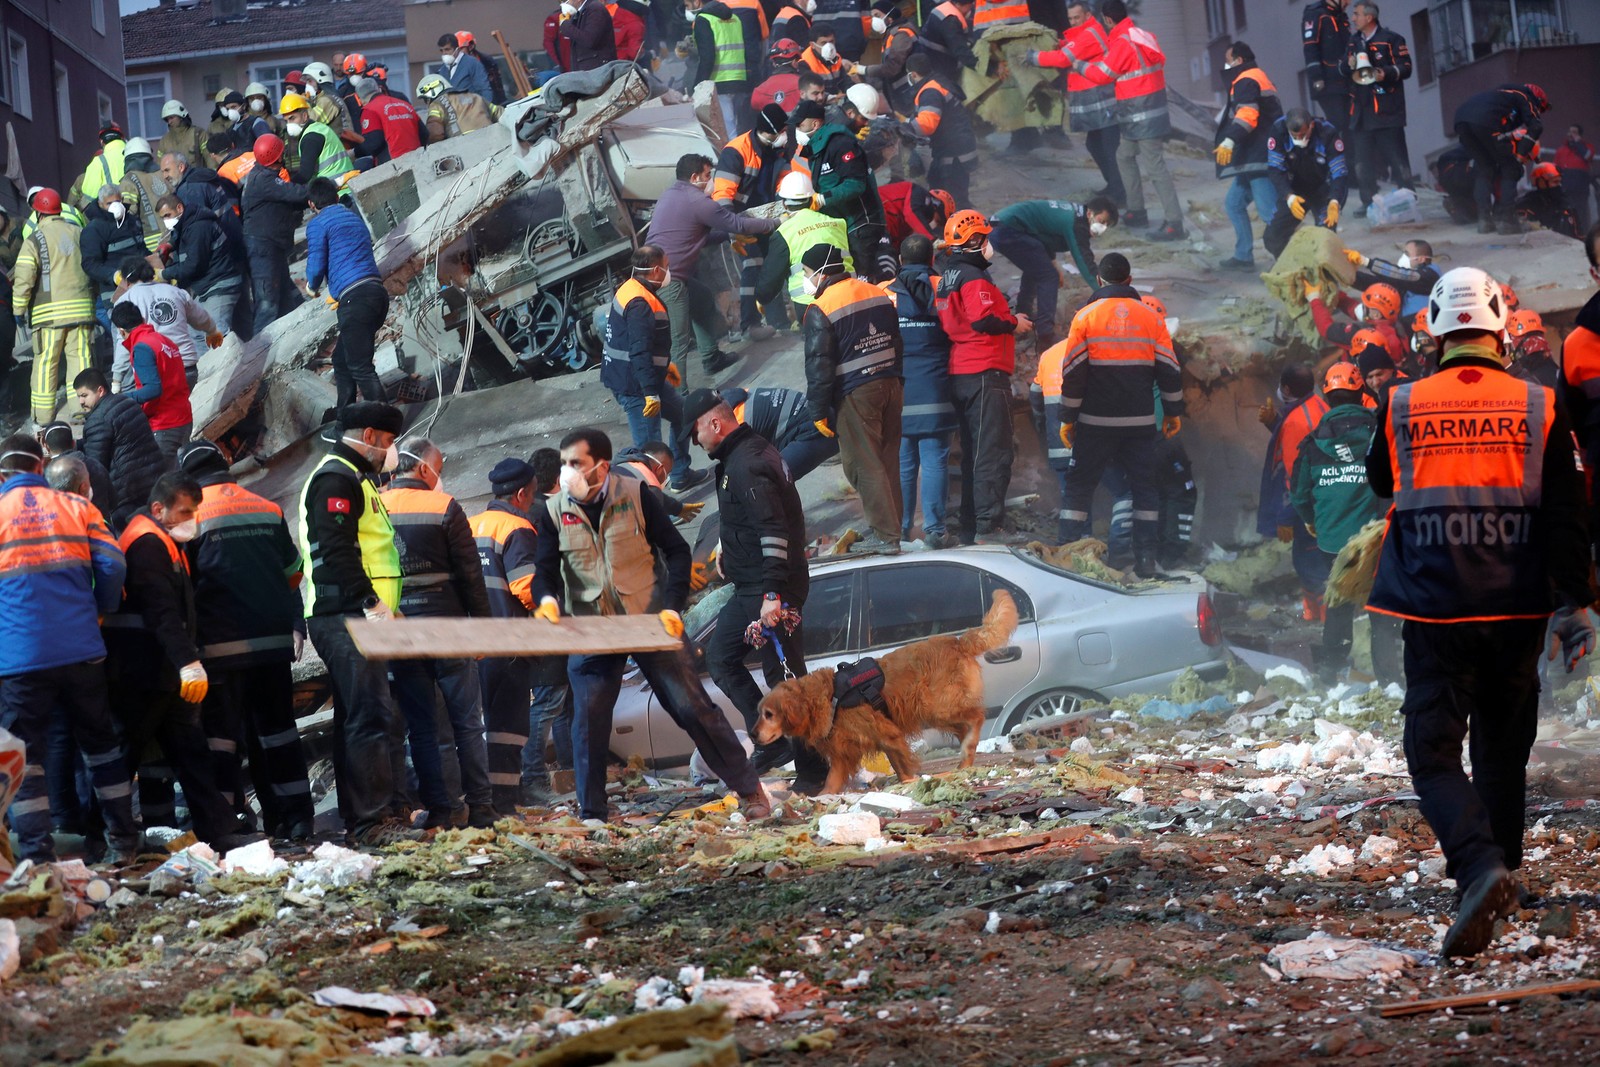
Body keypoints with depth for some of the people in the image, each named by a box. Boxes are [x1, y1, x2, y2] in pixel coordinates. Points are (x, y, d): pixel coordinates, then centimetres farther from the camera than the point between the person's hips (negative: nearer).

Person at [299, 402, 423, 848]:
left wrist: (379, 605, 18)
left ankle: (358, 817, 15)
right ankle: (372, 821, -17)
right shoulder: (336, 478, -9)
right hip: (346, 616, -11)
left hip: (357, 617, 11)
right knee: (375, 716, -14)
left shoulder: (350, 477, 25)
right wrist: (370, 602, -24)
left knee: (356, 719, 12)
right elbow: (337, 550, -20)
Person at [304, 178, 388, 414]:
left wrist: (312, 286, 17)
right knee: (342, 359, 20)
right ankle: (343, 413, 25)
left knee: (360, 367, -10)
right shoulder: (355, 218, 25)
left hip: (355, 297, -8)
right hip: (377, 291, 8)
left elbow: (316, 265, -5)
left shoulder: (318, 224, 0)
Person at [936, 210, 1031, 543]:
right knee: (993, 453, -11)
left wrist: (1008, 321, 16)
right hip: (985, 372, -10)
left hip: (959, 375, 10)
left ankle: (968, 527, 16)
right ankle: (988, 527, -16)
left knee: (972, 451, 14)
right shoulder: (973, 277, -12)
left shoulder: (946, 279, 18)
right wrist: (1014, 324, -6)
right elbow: (984, 319, -23)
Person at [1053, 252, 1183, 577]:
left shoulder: (1085, 317, -4)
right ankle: (1146, 558, 5)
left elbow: (1073, 373, -4)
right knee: (1145, 486, 11)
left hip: (1096, 421, -2)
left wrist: (1068, 418, 3)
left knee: (1078, 486, 7)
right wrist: (1173, 411, 15)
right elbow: (1169, 370, 5)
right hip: (1140, 422, 2)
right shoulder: (1152, 318, 2)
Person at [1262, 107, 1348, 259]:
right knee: (1273, 236, -5)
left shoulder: (1327, 133, -30)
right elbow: (1275, 170, -23)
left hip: (1324, 190, -3)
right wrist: (1289, 197, -40)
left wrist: (1334, 202, -47)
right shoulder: (1278, 131, -26)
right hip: (1294, 191, 3)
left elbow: (1339, 173, -29)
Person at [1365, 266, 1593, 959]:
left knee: (1433, 749, -1)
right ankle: (1499, 867, 28)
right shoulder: (1539, 408, -3)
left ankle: (1479, 866, -23)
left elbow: (1381, 483, 18)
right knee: (1503, 745, 19)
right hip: (1516, 609, 2)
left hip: (1434, 612, -2)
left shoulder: (1400, 407, -3)